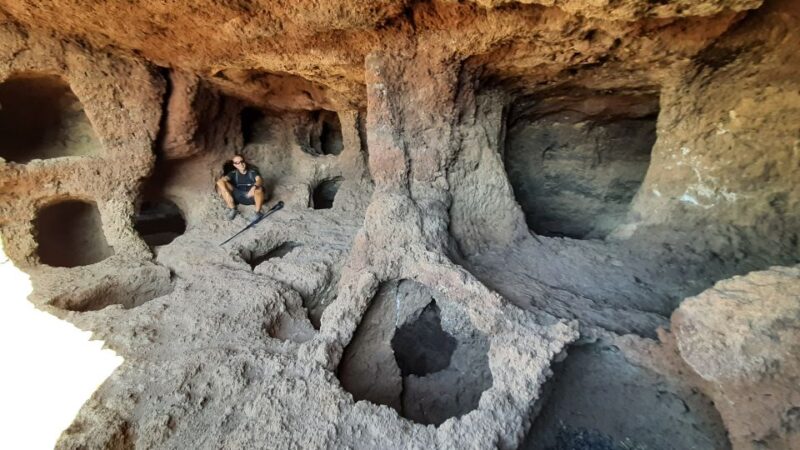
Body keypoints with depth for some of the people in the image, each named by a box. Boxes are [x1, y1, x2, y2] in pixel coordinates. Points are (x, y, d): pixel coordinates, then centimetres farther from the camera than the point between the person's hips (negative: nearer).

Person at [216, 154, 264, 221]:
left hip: (251, 197, -3)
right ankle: (232, 209, -12)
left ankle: (257, 212, -19)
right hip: (238, 196, 4)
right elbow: (220, 181, -8)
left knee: (259, 189, -36)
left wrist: (254, 187, -44)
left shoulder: (253, 172, 0)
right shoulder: (233, 173, 7)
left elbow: (260, 180, -20)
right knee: (221, 183, -12)